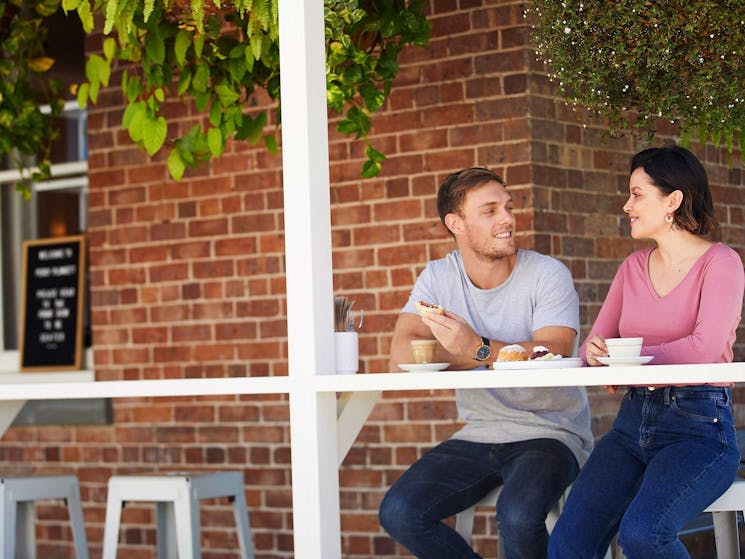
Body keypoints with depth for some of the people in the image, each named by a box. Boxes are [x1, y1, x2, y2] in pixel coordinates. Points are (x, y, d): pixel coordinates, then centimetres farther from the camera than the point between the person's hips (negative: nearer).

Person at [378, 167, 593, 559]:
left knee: (518, 516, -33)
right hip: (478, 435, 4)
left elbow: (551, 356, -22)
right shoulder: (437, 279, 2)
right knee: (398, 513, -15)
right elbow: (402, 356, -13)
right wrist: (506, 355, -20)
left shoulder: (548, 275, -7)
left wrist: (480, 349, -38)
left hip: (550, 432, -4)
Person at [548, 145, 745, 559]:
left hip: (700, 424, -5)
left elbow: (705, 349, -17)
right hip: (634, 421, 6)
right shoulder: (633, 268, 16)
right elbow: (595, 344, 13)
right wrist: (594, 353, -11)